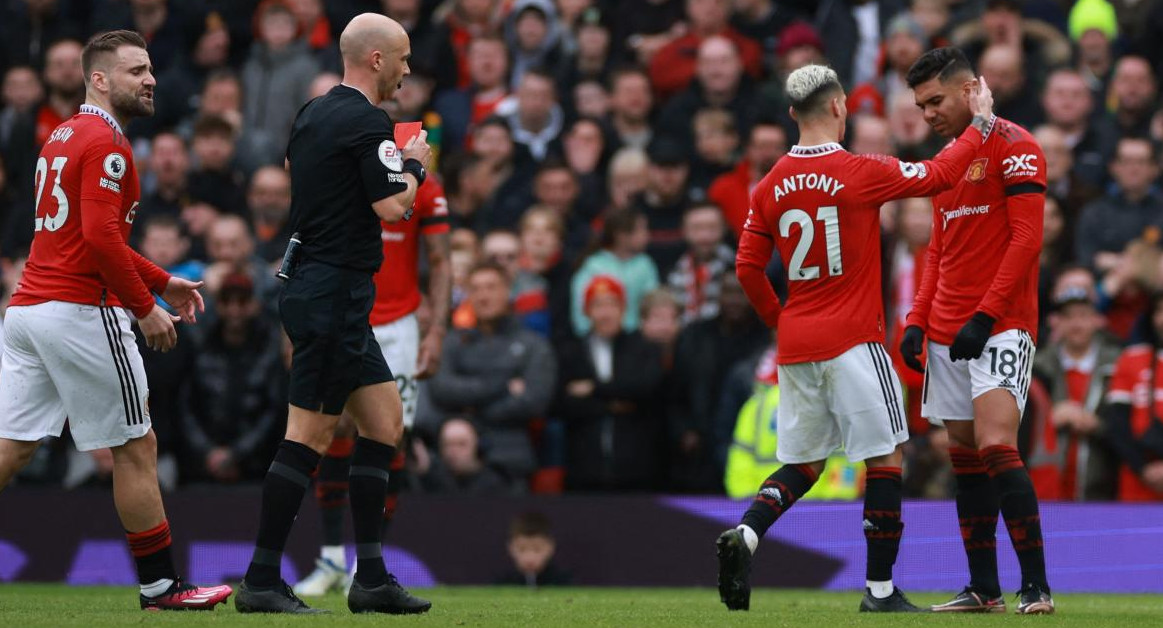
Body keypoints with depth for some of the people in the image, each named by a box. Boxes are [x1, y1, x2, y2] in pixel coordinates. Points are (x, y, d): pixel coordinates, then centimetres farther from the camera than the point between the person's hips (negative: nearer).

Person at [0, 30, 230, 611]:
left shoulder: (63, 137, 19)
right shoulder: (105, 143, -12)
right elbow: (101, 238, -21)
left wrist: (162, 281, 26)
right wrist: (145, 308, -14)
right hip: (80, 313, -9)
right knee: (136, 448, 1)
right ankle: (160, 586, 7)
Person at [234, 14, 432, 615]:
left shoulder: (313, 113, 14)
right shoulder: (367, 121, -14)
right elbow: (391, 207, -20)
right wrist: (413, 164, 0)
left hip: (309, 285, 10)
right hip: (335, 291, -10)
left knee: (384, 418, 11)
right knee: (309, 435, -8)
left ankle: (371, 577, 11)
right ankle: (261, 581, -6)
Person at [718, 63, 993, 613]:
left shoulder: (771, 186, 5)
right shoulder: (859, 173, -10)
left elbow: (747, 268, 7)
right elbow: (939, 175, -2)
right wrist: (980, 122, 11)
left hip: (795, 343, 6)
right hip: (853, 341, -6)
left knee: (802, 463, 15)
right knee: (884, 456, 3)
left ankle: (745, 534, -10)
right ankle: (880, 588, 3)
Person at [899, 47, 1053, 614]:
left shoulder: (1013, 147, -6)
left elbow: (1026, 238, -13)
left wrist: (985, 316, -18)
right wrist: (916, 321, 10)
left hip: (1000, 327, -8)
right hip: (947, 332, 8)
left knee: (995, 446, -18)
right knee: (964, 456, 6)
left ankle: (1036, 584, -14)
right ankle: (983, 589, 11)